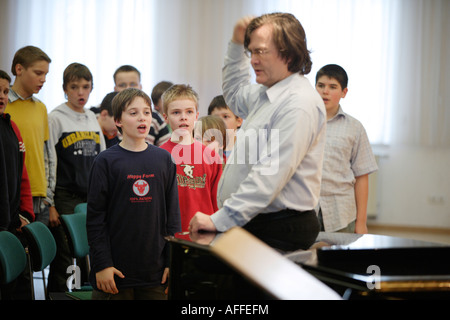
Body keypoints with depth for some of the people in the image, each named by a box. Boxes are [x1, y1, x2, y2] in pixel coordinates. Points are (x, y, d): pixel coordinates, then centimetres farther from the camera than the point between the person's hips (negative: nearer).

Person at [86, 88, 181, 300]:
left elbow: (173, 213, 9)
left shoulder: (163, 159, 8)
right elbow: (95, 217, -4)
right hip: (115, 271, -3)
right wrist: (102, 264, -9)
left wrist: (173, 262, 4)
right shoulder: (106, 161, -3)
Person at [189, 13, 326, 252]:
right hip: (251, 223, 9)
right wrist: (237, 44, 26)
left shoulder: (299, 103, -17)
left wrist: (220, 220, -27)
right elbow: (235, 95, 42)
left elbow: (271, 175, -24)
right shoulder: (264, 95, 16)